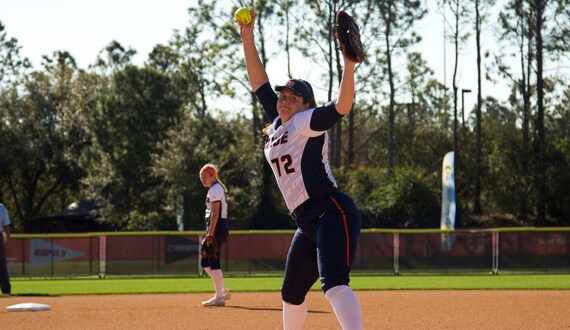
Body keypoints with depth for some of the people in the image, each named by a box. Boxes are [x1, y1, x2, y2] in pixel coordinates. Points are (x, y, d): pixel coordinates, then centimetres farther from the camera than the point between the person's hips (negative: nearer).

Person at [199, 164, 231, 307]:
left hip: (217, 227, -10)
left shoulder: (215, 190, -11)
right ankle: (223, 291, 15)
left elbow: (215, 213, -19)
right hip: (220, 227, 10)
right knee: (205, 262, 13)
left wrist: (210, 234, -23)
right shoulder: (218, 188, 19)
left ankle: (219, 297, -7)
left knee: (213, 261, -8)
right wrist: (209, 233, 22)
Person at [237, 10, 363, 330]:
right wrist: (247, 38, 16)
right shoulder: (279, 123, 19)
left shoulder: (308, 123, -3)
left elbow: (341, 107, -21)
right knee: (291, 294, 21)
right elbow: (259, 82, 22)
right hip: (308, 225, 10)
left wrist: (349, 67, -36)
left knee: (334, 285, -29)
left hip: (333, 213, -10)